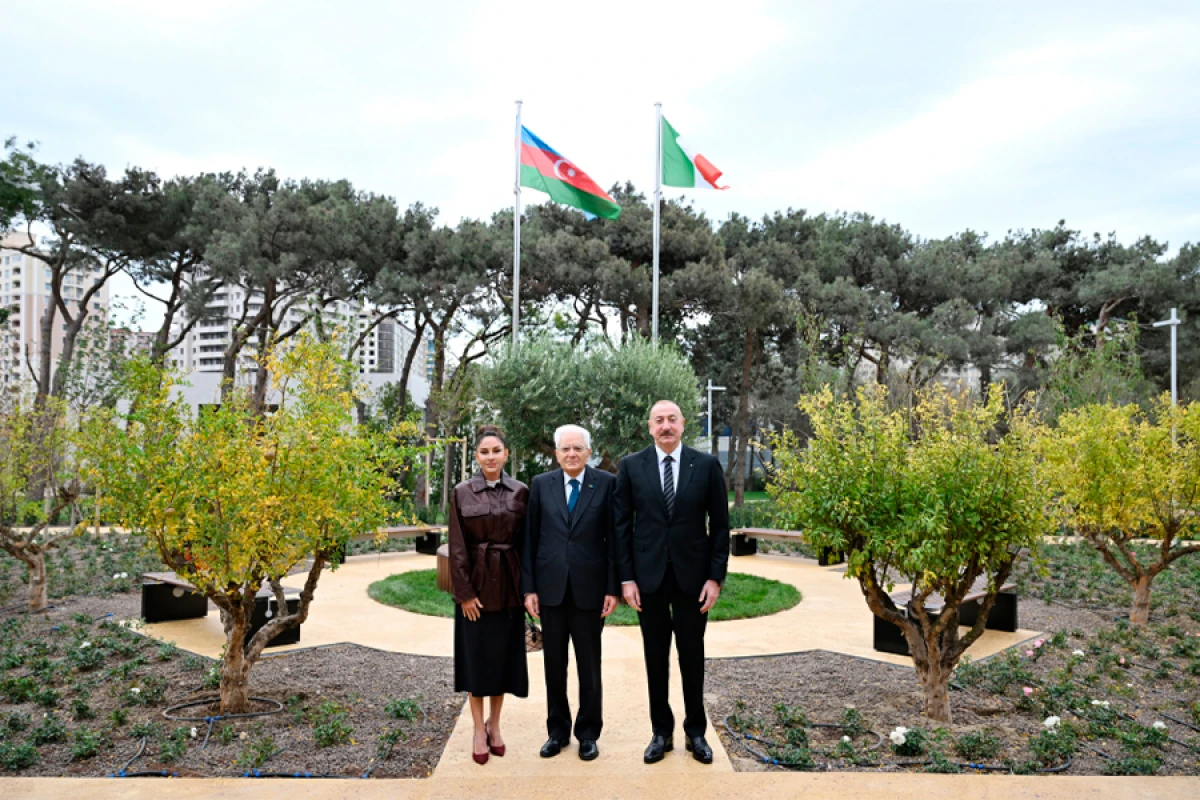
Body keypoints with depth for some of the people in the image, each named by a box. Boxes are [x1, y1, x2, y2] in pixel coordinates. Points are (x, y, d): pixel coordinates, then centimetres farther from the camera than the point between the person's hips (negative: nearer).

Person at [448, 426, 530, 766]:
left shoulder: (521, 492, 0)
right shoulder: (462, 493, -3)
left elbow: (527, 543, 2)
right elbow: (457, 547, -5)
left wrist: (527, 587, -2)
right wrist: (464, 592, -10)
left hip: (508, 585, 1)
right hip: (476, 584, -1)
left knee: (504, 655, 8)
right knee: (476, 656, 6)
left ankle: (494, 724, 25)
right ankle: (479, 730, 18)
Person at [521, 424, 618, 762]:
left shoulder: (606, 483, -2)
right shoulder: (541, 485, 3)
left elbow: (613, 538, -3)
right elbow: (530, 539, 3)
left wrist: (612, 588, -7)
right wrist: (528, 587, -1)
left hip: (589, 588, -2)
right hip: (550, 588, 2)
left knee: (589, 666, 9)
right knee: (554, 664, 12)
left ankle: (588, 733, 25)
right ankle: (557, 731, 28)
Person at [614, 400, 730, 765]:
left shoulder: (707, 465, -2)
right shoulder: (630, 466, -1)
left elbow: (720, 525, 0)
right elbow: (622, 526, 0)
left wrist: (716, 576, -4)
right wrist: (626, 578, -4)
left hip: (691, 575, 0)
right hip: (648, 576, 0)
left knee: (692, 657, 11)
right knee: (656, 658, 10)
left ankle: (696, 732, 27)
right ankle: (661, 732, 25)